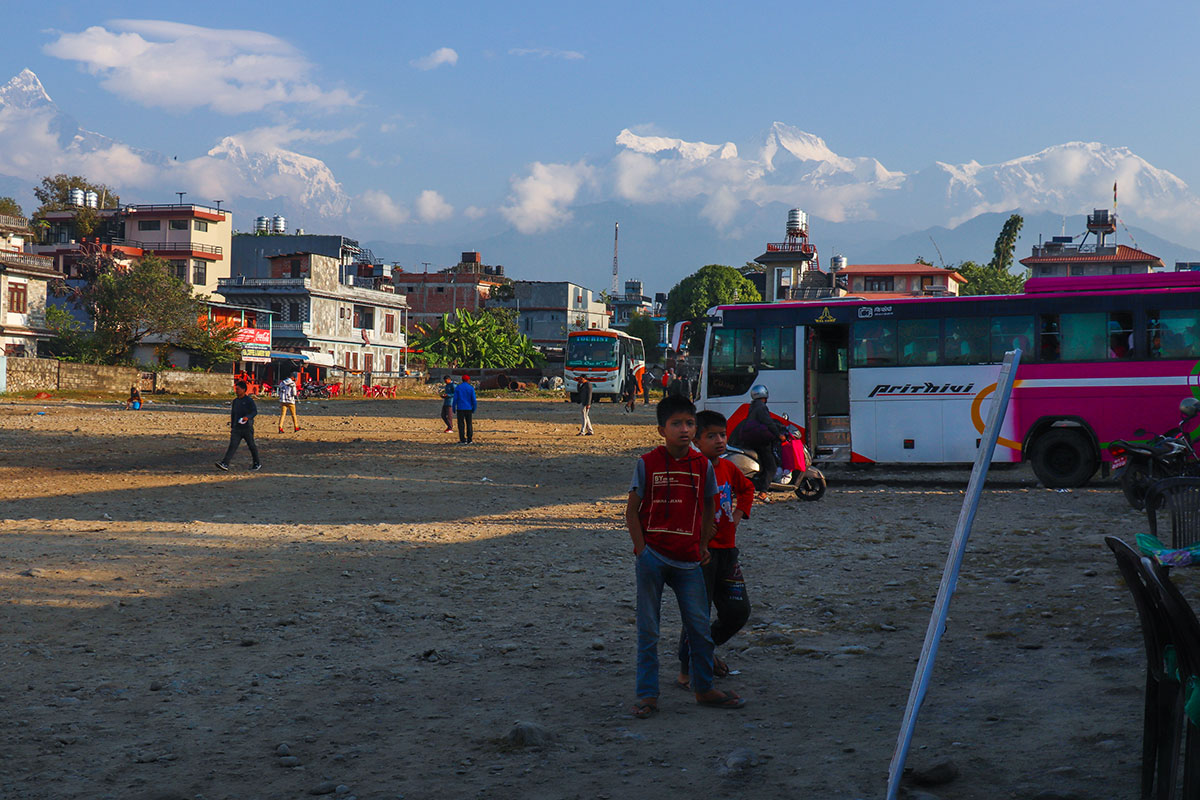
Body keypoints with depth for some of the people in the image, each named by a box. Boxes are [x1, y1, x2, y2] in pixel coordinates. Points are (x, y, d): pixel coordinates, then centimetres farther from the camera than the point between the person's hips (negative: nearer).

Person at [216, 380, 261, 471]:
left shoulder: (249, 400, -7)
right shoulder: (235, 401, 12)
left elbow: (255, 412, -16)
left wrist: (248, 417, -35)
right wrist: (232, 426, 22)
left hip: (247, 428, -5)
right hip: (236, 428, 5)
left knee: (251, 446, 7)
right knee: (232, 446, -7)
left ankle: (257, 464, 25)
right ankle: (225, 464, -18)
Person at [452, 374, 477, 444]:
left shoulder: (457, 388, -1)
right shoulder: (471, 388, -2)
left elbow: (455, 399, -4)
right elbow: (474, 400, -4)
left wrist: (454, 409, 4)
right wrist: (474, 409, 7)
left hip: (460, 409, -1)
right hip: (468, 409, 1)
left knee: (461, 425, 2)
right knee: (469, 424, 8)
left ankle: (463, 440, -3)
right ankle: (469, 440, 6)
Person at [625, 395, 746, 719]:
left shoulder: (702, 465, 2)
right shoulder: (648, 463, -5)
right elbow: (631, 510, -2)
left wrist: (703, 546, 12)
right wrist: (641, 549, -7)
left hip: (687, 560, 3)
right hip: (653, 558, -2)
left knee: (700, 628, 6)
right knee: (648, 630, 3)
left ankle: (704, 688, 23)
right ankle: (647, 694, 12)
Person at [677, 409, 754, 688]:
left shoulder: (728, 468, 8)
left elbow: (747, 488, 28)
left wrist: (739, 513, 14)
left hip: (727, 549, 7)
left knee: (739, 610, 10)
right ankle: (686, 668, 12)